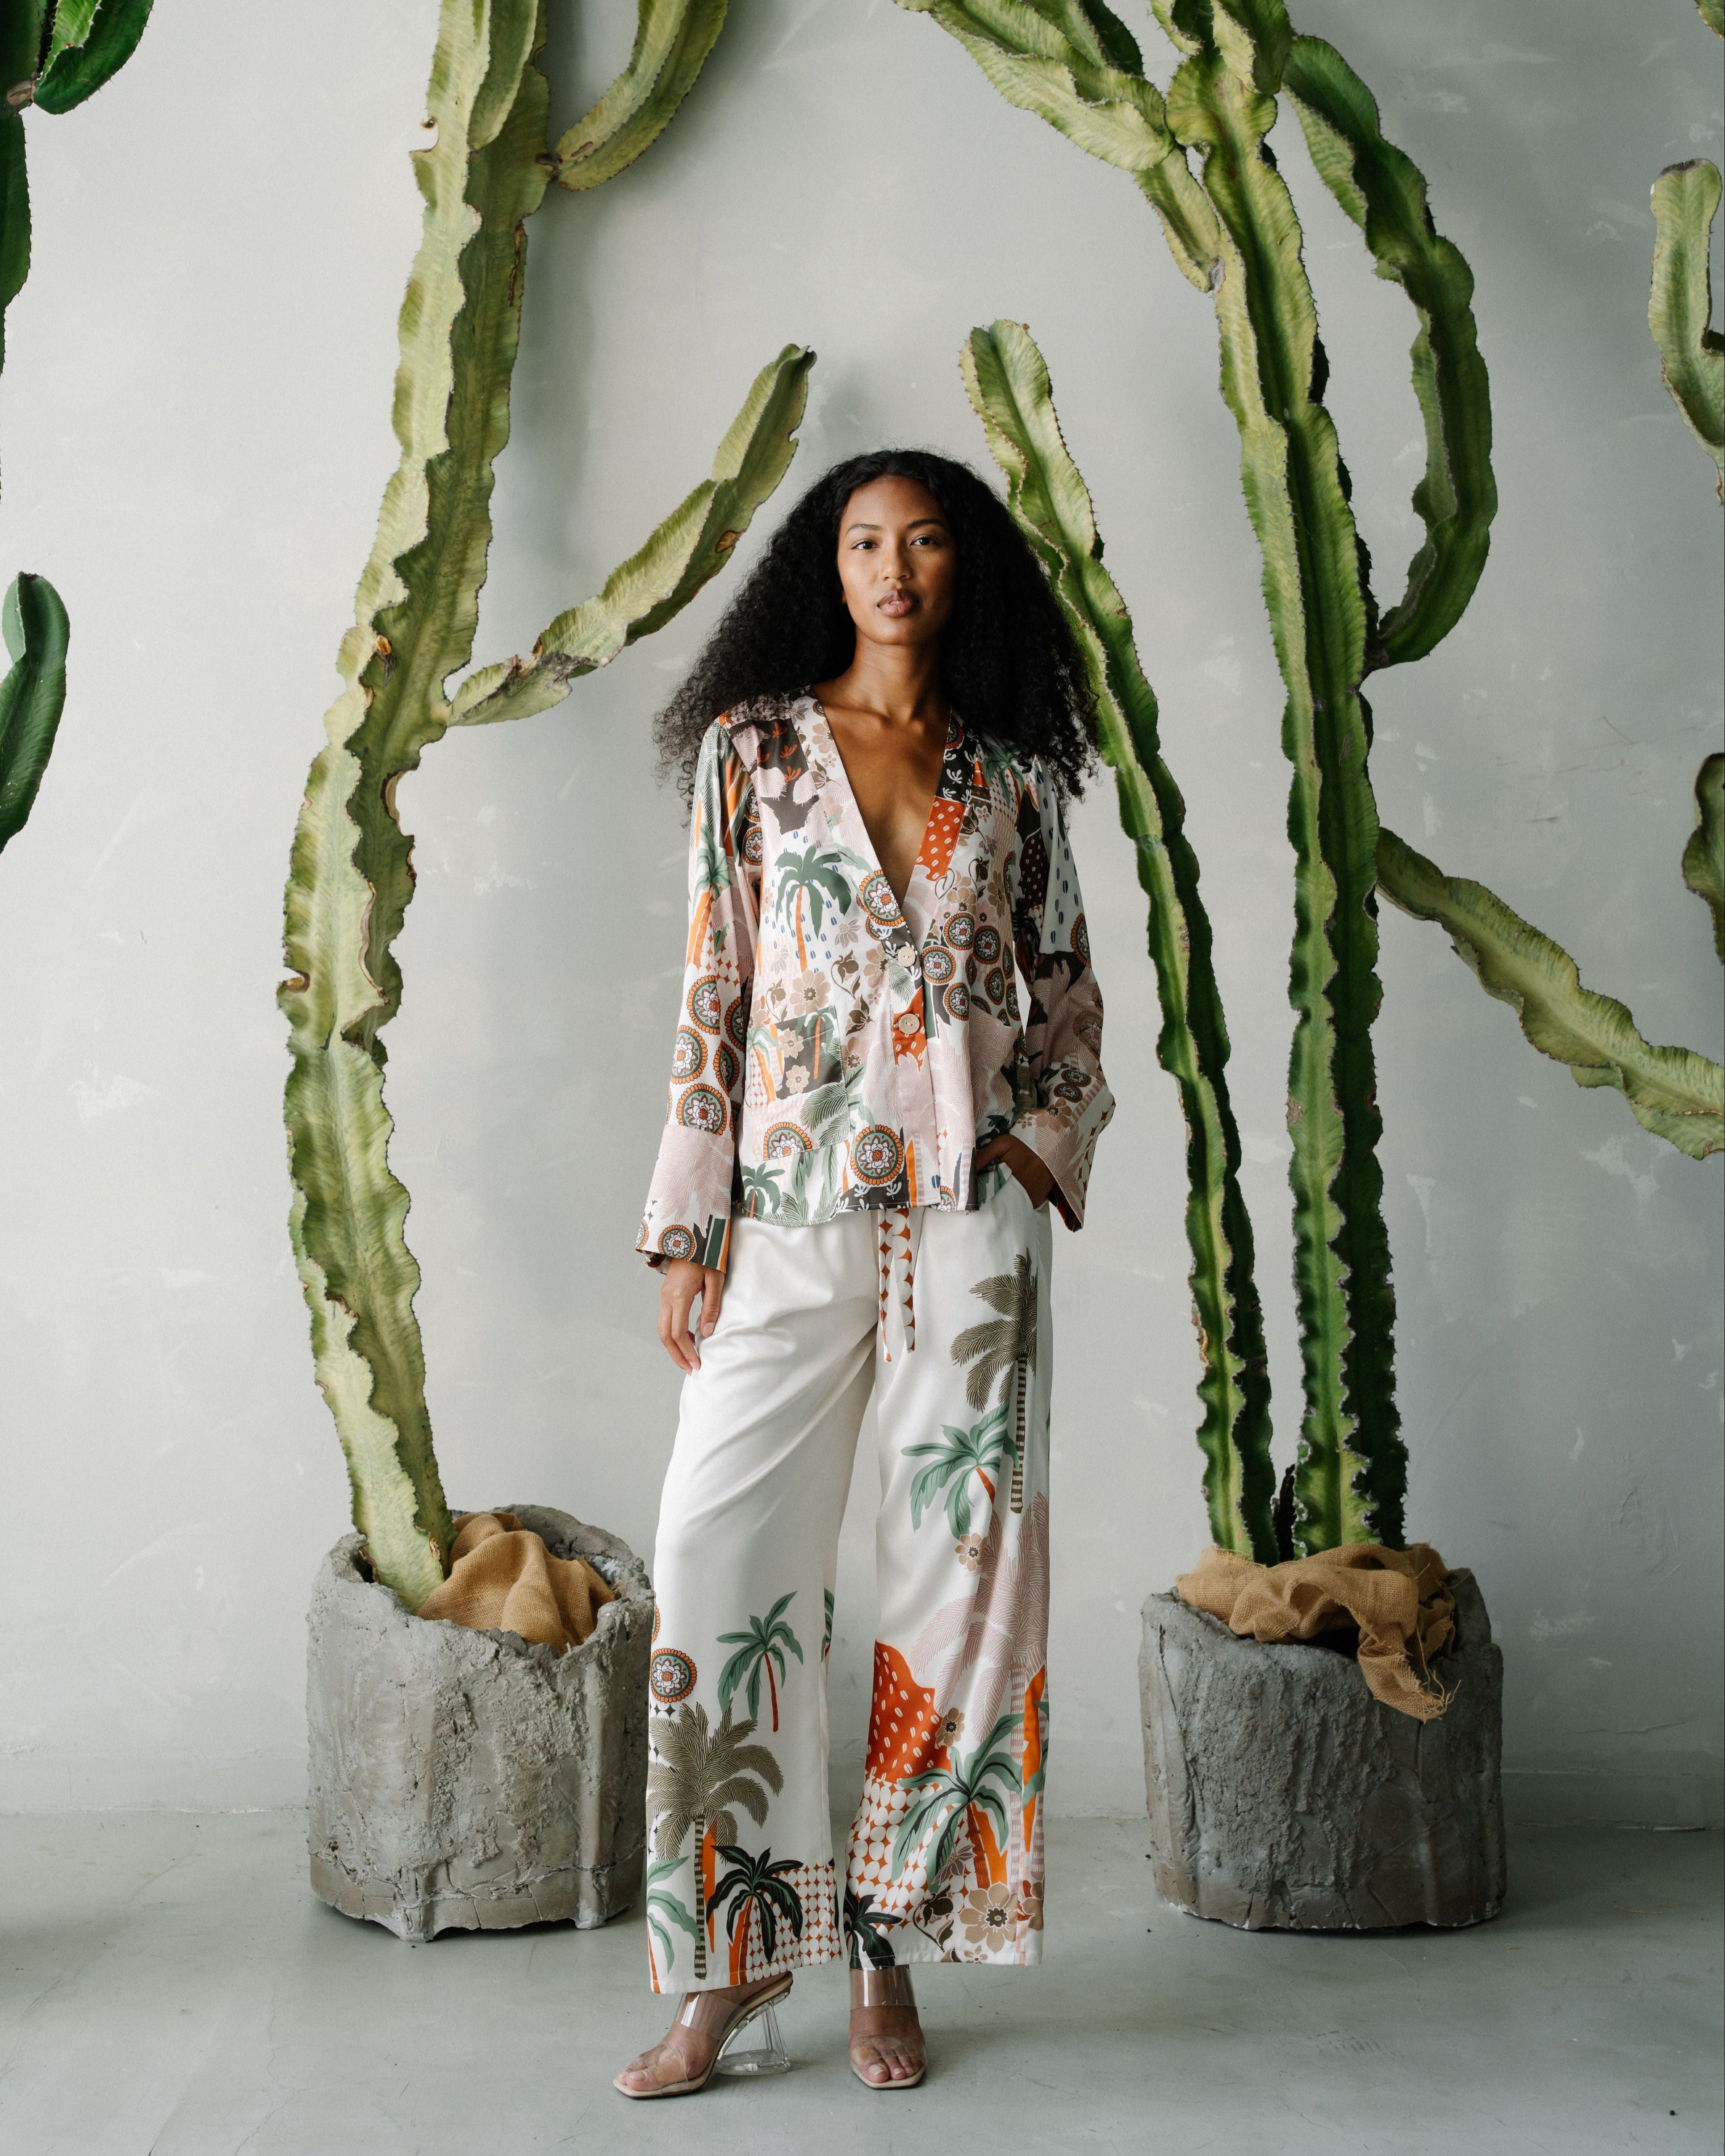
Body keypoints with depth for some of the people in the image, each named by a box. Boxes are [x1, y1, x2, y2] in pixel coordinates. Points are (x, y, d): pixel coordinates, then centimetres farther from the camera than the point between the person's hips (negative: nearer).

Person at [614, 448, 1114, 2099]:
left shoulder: (1013, 777, 10)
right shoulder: (752, 747, 7)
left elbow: (1071, 1005, 15)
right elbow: (712, 995, 3)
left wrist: (1042, 1147, -2)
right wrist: (687, 1232, -1)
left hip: (971, 1207, 1)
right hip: (793, 1204, -1)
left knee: (965, 1559, 2)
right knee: (720, 1553, -6)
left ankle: (894, 1943, 16)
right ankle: (734, 1954, 10)